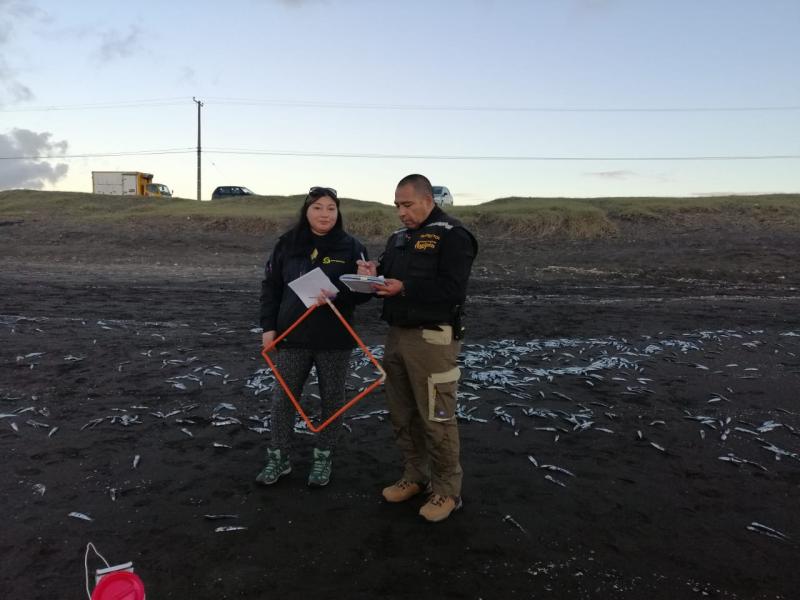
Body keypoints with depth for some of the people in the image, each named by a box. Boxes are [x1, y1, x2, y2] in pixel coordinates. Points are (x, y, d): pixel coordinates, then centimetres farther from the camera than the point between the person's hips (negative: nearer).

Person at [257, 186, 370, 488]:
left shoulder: (351, 246, -4)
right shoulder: (287, 243, 2)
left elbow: (364, 289, -6)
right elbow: (270, 286, 6)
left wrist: (336, 294, -24)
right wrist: (268, 326, -1)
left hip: (335, 339, -1)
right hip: (293, 336, 2)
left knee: (332, 399, 10)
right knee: (284, 397, 9)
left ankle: (324, 457, 28)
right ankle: (278, 457, 25)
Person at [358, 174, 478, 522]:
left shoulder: (452, 236, -10)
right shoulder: (399, 237, 15)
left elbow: (452, 289, -20)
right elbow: (388, 277, 21)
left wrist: (404, 288, -25)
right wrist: (373, 273, -2)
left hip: (432, 339, -8)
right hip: (397, 335, 8)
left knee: (436, 418, 0)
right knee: (402, 414, 15)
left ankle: (447, 490, 16)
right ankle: (415, 477, 32)